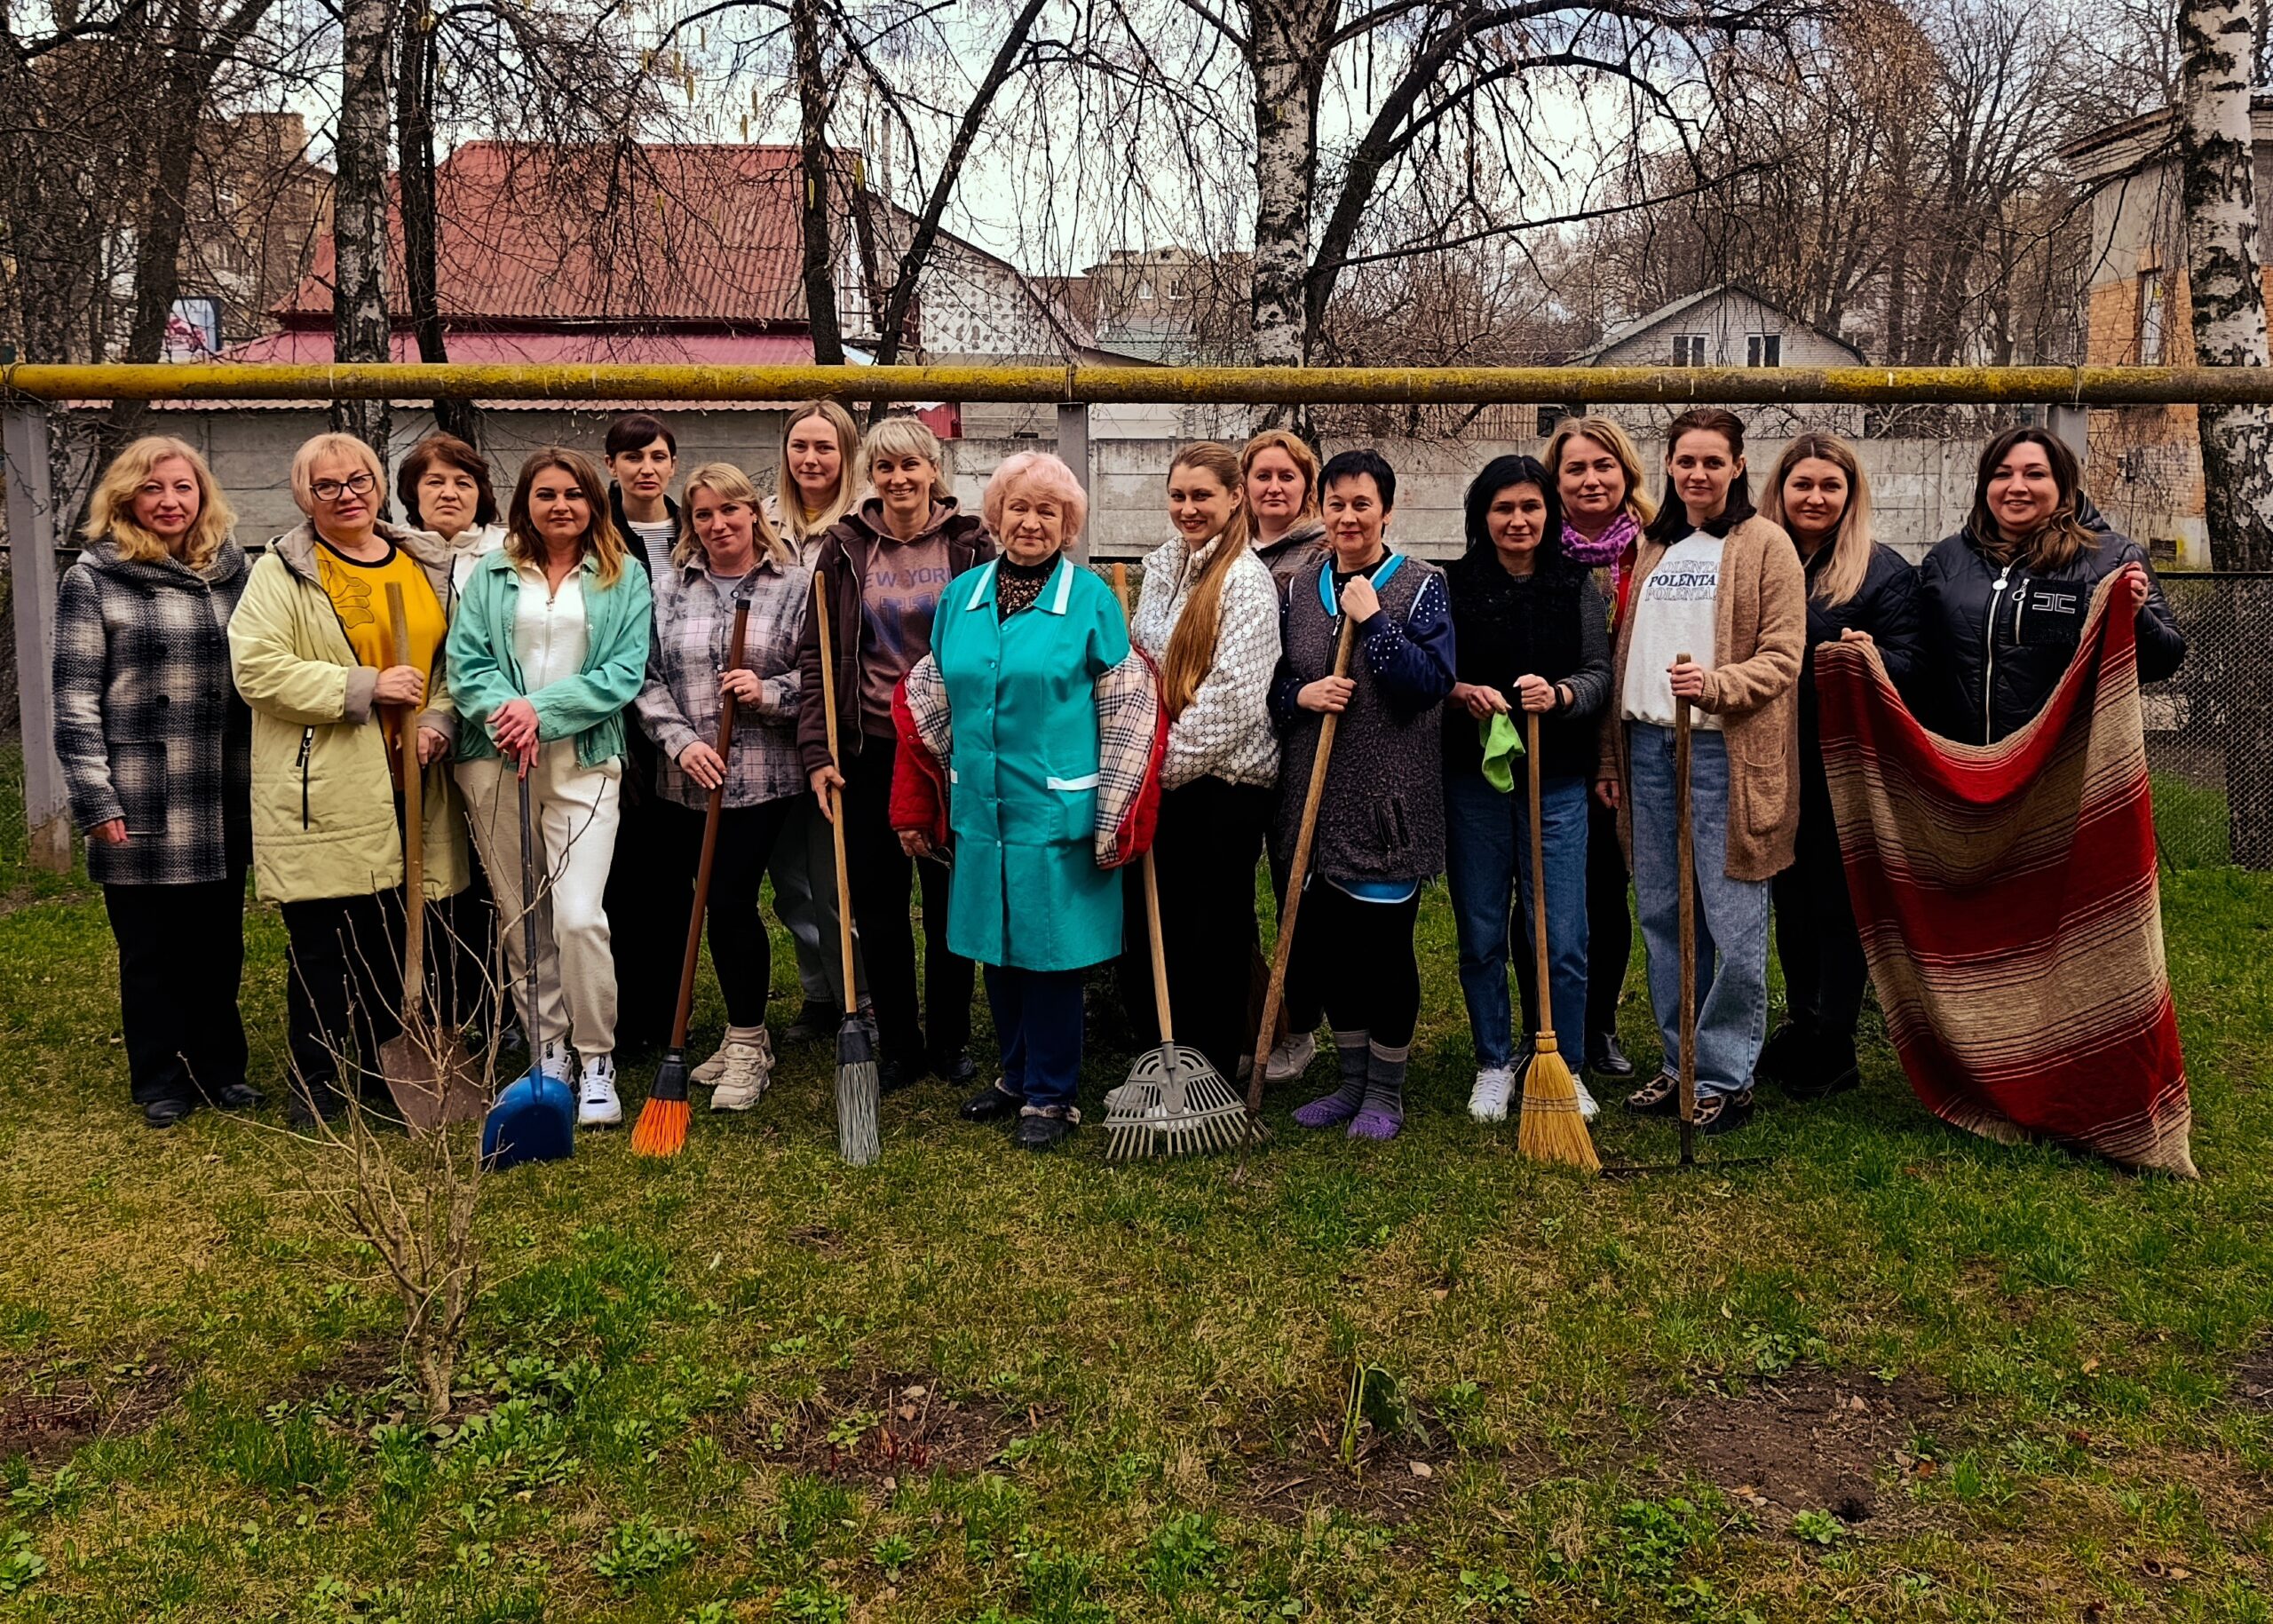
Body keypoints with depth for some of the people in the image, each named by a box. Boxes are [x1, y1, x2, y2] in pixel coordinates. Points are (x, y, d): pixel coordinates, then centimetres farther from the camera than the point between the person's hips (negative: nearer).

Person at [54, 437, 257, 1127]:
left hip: (223, 804, 3)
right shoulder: (94, 580, -2)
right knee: (151, 948, 8)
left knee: (219, 942, 11)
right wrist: (96, 801, -11)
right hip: (141, 806, -3)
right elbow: (74, 700, -5)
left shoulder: (230, 571, 8)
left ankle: (220, 1068, 25)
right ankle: (162, 1081, 21)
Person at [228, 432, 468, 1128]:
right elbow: (256, 670, -11)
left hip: (410, 784, 4)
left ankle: (383, 1074, 26)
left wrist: (438, 720, -2)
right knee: (323, 942, 0)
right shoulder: (284, 570, -1)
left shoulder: (427, 565, 14)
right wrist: (365, 688, -15)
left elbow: (455, 658, 17)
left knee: (398, 936, 10)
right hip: (323, 789, -4)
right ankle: (316, 1091, 14)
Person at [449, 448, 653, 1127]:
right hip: (496, 762, 3)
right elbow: (464, 660, 3)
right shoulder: (491, 574, 12)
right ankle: (546, 1053, 18)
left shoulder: (625, 579, 7)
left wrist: (543, 709, -13)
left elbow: (624, 671, -3)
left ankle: (597, 1060, 0)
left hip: (584, 761, -2)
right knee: (520, 920, 6)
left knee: (579, 916, -14)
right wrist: (501, 711, -17)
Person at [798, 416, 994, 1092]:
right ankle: (898, 1045, 21)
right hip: (869, 749, 1)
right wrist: (817, 751, -5)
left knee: (950, 899, 8)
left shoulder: (969, 542, 0)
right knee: (878, 906, 7)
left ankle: (950, 1041, 24)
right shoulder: (845, 547, 3)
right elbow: (816, 653, 3)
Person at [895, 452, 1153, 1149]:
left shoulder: (1092, 599, -6)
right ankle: (1016, 1075, 32)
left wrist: (1113, 819, -9)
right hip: (980, 810, 5)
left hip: (1058, 812, -4)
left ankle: (1051, 1096, 19)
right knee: (997, 948, 14)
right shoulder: (962, 594, 7)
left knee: (1050, 953, 4)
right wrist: (916, 808, 12)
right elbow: (929, 705, 14)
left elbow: (1127, 712, -6)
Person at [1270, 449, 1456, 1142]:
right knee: (1323, 943, 11)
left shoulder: (1420, 585, -4)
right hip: (1316, 796, 5)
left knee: (1383, 943, 2)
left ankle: (1385, 1093, 20)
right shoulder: (1300, 587, 9)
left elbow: (1431, 682, -15)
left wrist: (1372, 619, -18)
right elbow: (1272, 679, 12)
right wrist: (1300, 694, -9)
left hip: (1390, 800, -5)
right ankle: (1353, 1079, 30)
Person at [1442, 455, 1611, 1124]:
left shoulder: (1578, 585, 4)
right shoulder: (1451, 584, 2)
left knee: (1562, 937, 0)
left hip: (1556, 780, 0)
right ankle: (1494, 1064, 24)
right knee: (1481, 935, 9)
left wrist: (1558, 694, -20)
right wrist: (1462, 693, -19)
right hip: (1472, 778, 0)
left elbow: (1599, 673, 0)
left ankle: (1566, 1068, 17)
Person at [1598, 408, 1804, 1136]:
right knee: (1662, 917, 12)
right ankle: (1677, 1064, 24)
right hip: (1648, 746, 6)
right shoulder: (1652, 548, 17)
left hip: (1724, 750, -6)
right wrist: (1611, 756, 15)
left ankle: (1725, 1077, 9)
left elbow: (1781, 657, -7)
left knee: (1733, 925, -3)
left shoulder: (1765, 545, -1)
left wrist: (1715, 685, -25)